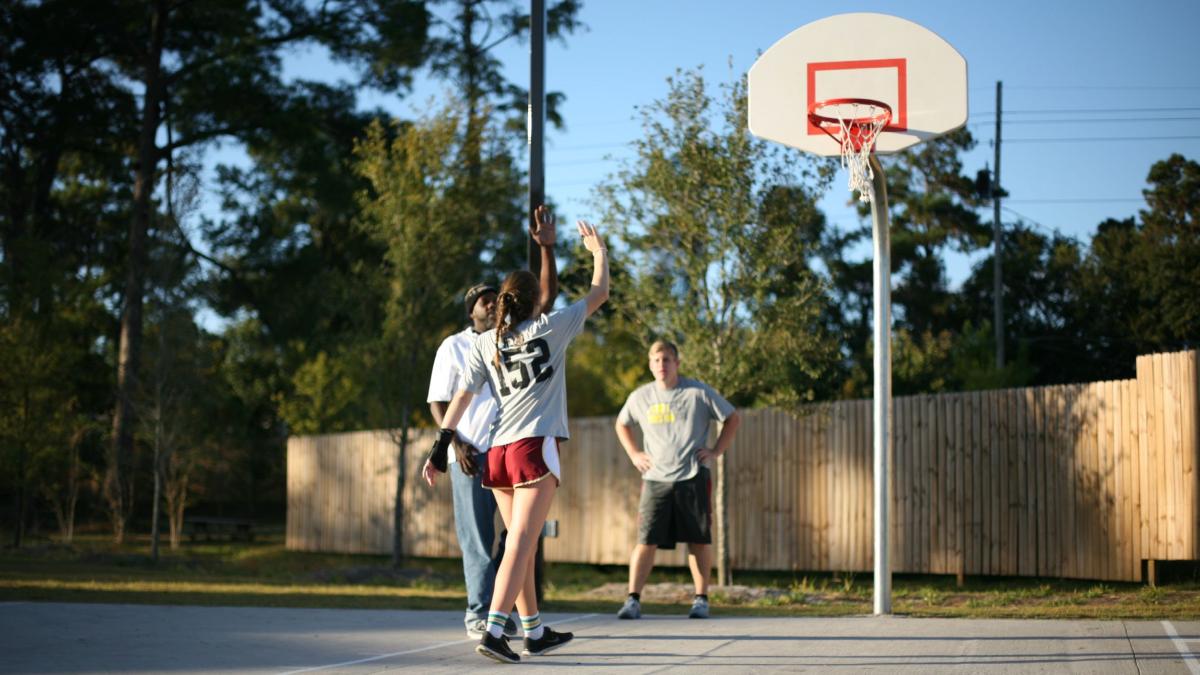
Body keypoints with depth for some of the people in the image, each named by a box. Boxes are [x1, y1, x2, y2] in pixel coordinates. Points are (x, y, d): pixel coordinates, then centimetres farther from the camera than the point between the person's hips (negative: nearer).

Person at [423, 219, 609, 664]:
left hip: (498, 451, 5)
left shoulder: (485, 343, 11)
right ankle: (493, 632, -23)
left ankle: (535, 633, 24)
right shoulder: (551, 328, 3)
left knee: (523, 546, 15)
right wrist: (599, 251, 28)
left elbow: (462, 396, 5)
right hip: (536, 446, -5)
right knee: (519, 545, -12)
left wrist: (440, 448, 5)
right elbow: (599, 294, 13)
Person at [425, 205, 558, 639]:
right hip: (471, 453, -3)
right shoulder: (453, 347, 6)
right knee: (477, 538, -3)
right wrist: (456, 443, -10)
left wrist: (547, 249, -6)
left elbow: (546, 297, 5)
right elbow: (437, 402, 4)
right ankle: (478, 615, -1)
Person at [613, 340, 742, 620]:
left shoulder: (698, 392, -2)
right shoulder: (640, 397, 6)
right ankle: (633, 600, -6)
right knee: (646, 541, -7)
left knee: (698, 540, 4)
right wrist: (634, 454, 11)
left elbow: (733, 418, 6)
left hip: (693, 478, -1)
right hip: (655, 480, 1)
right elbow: (622, 424, 25)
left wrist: (716, 451, -1)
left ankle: (701, 599, 14)